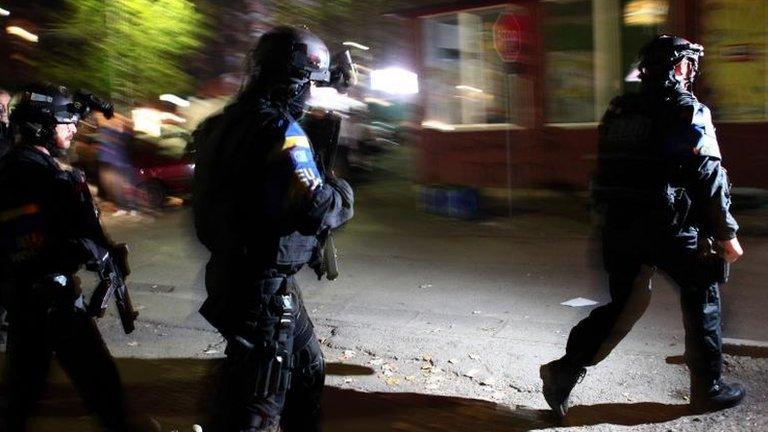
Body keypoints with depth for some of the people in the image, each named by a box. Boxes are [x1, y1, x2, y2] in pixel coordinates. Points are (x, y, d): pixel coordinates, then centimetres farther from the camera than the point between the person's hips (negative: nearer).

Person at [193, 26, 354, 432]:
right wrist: (341, 192, -9)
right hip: (264, 287, -10)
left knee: (307, 368, 25)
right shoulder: (280, 131, -20)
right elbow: (314, 208, -29)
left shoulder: (229, 122, 9)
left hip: (235, 273, 10)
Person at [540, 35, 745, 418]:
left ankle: (566, 369, 2)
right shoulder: (688, 111, -6)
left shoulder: (619, 110, 12)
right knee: (702, 299, 13)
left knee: (624, 304, 14)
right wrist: (726, 234, -5)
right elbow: (709, 177, -11)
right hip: (669, 227, -6)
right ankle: (708, 388, 20)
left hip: (618, 226, 6)